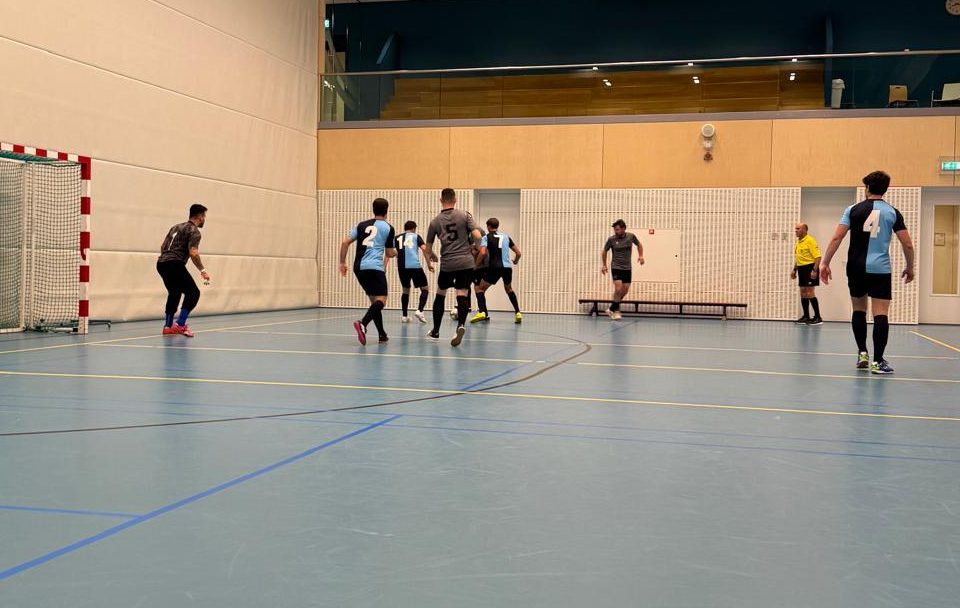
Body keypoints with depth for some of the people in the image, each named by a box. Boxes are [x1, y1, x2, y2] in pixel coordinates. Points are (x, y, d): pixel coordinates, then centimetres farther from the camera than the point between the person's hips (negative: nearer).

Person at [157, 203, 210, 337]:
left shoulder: (176, 227, 24)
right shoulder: (194, 231, -2)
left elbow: (163, 246, 25)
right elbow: (193, 253, -15)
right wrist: (203, 271, -11)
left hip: (161, 263, 9)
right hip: (175, 264, -9)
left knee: (175, 293, 23)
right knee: (193, 292, -3)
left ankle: (168, 326, 22)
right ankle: (180, 325, -10)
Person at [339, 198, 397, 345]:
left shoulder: (362, 225, 16)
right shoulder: (388, 228, 5)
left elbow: (345, 242, 8)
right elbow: (389, 253, 11)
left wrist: (342, 263, 13)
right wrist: (396, 253, 33)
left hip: (359, 267, 6)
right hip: (375, 267, -6)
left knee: (374, 300, 16)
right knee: (381, 300, -8)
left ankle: (382, 335, 17)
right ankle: (362, 323, -35)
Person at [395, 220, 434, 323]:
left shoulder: (397, 238, 19)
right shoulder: (415, 236, 13)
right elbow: (424, 249, -2)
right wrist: (429, 263, 1)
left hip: (402, 267, 3)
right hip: (415, 266, -3)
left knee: (406, 290, 21)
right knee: (425, 289, 10)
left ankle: (404, 316, 16)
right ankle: (419, 310, -10)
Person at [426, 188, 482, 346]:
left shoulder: (435, 221, 6)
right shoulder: (464, 215, 1)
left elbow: (428, 247, 12)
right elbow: (477, 236, -8)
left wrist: (432, 256, 34)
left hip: (447, 263, 1)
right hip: (466, 262, -1)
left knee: (440, 294, 18)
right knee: (462, 295, -2)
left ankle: (435, 332, 25)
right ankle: (460, 326, -28)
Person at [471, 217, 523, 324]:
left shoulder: (486, 237, 3)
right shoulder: (506, 237, 16)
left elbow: (483, 253, -14)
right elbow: (518, 253, 15)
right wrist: (515, 261, 36)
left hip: (494, 267, -4)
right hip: (507, 267, 4)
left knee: (480, 289, 10)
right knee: (509, 289, 30)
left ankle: (482, 312, -11)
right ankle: (517, 313, 19)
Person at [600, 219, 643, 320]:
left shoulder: (631, 236, -6)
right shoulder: (611, 239, -11)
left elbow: (639, 244, 15)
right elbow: (604, 251, 5)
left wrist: (640, 256, 2)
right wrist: (604, 265, 2)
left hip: (627, 268, 3)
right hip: (616, 267, -3)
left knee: (625, 290, 5)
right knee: (618, 289, -16)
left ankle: (612, 309, 22)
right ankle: (615, 311, 0)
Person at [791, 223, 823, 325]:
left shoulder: (810, 240, -12)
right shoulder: (798, 242, 14)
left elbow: (817, 256, -17)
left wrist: (814, 270, -24)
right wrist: (794, 270, 19)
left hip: (810, 268, -9)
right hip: (801, 269, 9)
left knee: (810, 293, -10)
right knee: (803, 293, 10)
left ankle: (818, 318, -5)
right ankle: (806, 317, 17)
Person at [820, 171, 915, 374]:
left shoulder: (853, 209, 4)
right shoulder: (892, 212, 4)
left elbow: (836, 238, -5)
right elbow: (908, 245, 3)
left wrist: (825, 263, 0)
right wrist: (909, 268, 17)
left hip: (856, 268, 2)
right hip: (880, 269, -1)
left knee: (859, 310, 17)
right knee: (880, 314, -2)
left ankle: (862, 353, 15)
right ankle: (877, 361, -6)